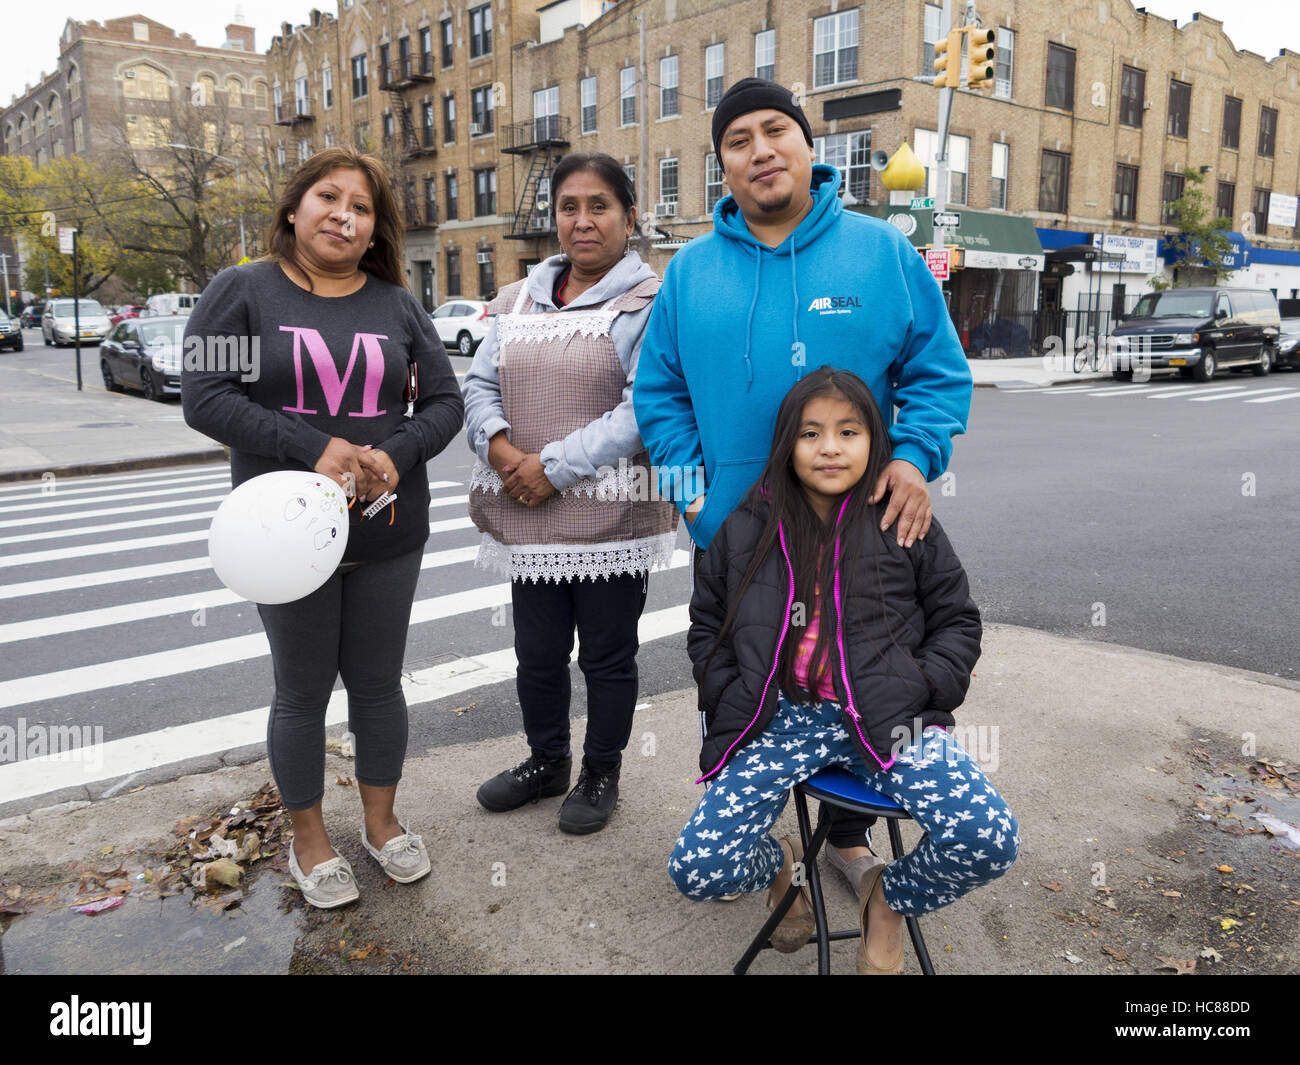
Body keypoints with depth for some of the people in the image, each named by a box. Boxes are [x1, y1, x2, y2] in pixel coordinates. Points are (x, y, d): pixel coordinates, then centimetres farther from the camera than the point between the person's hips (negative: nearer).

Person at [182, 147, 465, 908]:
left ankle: (382, 822, 33)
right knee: (304, 691, 11)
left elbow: (445, 401, 4)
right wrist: (314, 450, -20)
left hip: (389, 532, 2)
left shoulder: (397, 305, 6)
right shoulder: (242, 291, -1)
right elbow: (204, 395, -10)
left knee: (378, 682, 14)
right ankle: (310, 840, 30)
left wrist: (397, 456, -16)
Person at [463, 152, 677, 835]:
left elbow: (645, 408, -17)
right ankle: (547, 760, 39)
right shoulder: (518, 302, 13)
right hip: (528, 516, 5)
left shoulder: (650, 304, -6)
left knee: (607, 657, 11)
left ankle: (601, 774, 32)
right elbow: (479, 387, 9)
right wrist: (500, 448, -12)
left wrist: (554, 464, -19)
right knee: (537, 654, 16)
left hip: (612, 516, -5)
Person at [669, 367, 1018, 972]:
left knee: (990, 843, -23)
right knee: (697, 871, -14)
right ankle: (779, 864, 24)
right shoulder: (746, 529, 7)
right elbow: (706, 626, 17)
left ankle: (890, 896, 12)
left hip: (886, 721, 0)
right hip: (778, 718, 1)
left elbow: (957, 621, 12)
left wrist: (919, 689, -5)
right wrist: (732, 697, 1)